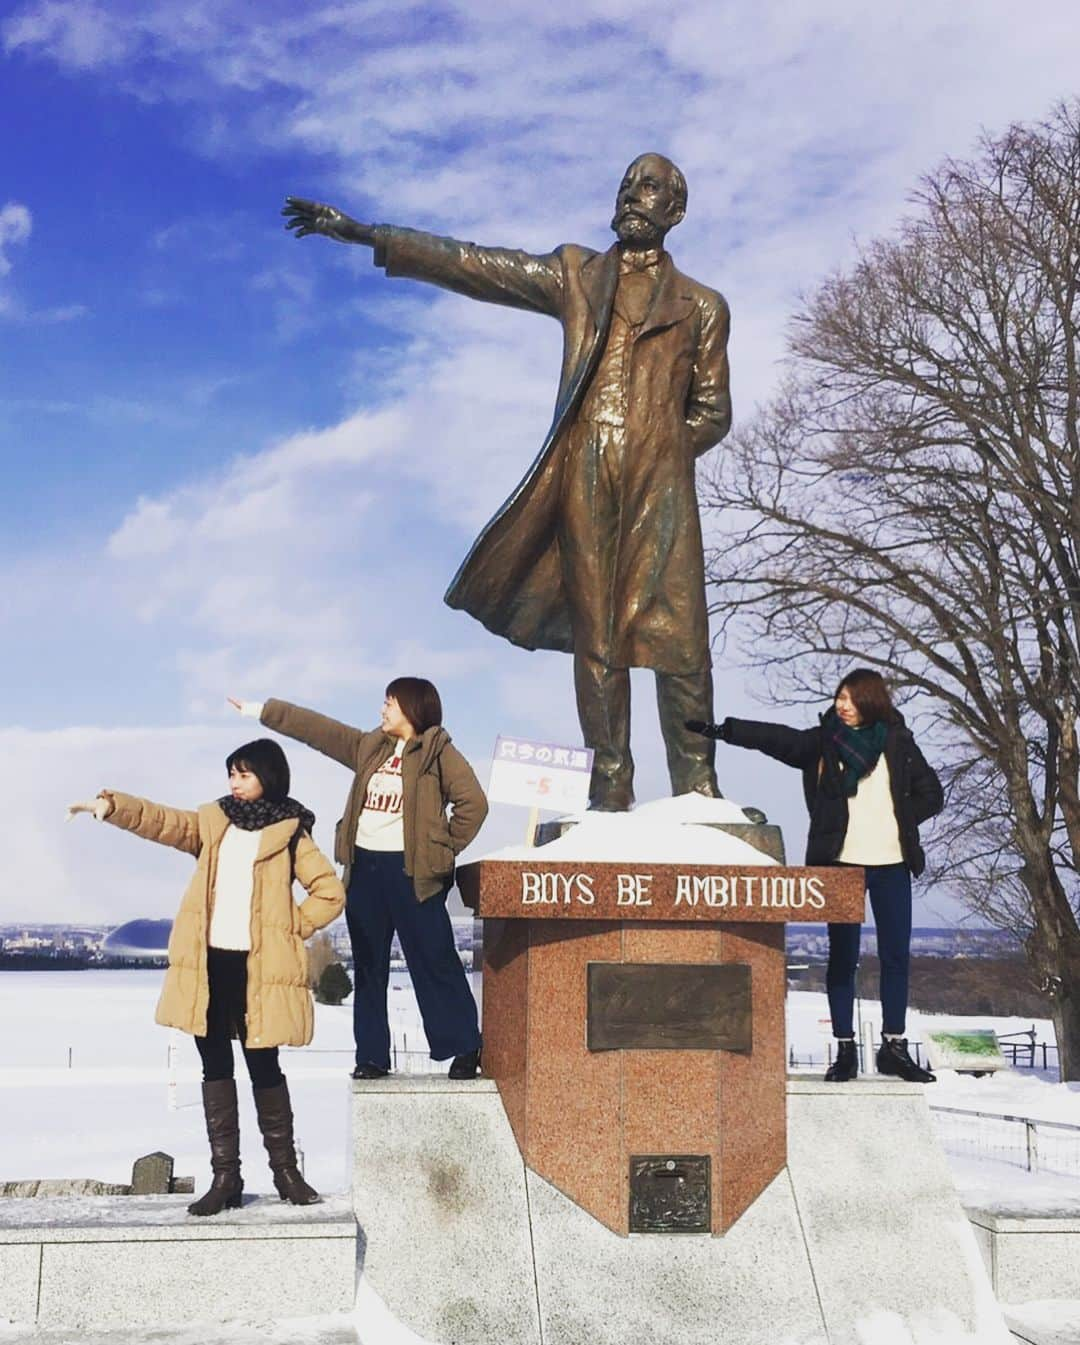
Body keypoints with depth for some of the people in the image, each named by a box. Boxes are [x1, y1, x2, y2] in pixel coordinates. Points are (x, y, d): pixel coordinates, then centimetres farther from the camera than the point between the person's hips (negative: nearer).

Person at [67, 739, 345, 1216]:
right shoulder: (213, 823, 14)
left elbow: (330, 893, -2)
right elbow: (160, 821, 0)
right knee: (216, 1067, 5)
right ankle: (225, 1176, 10)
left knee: (264, 1067, 3)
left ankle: (285, 1169, 16)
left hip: (258, 967, -4)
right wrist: (112, 805, -17)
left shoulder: (290, 833, 1)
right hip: (210, 963, 4)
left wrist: (289, 929, -5)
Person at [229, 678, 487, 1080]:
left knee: (434, 962, -4)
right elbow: (315, 727, 16)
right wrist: (259, 710, 17)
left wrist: (445, 848, -8)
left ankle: (465, 1048, 4)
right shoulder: (370, 747, 14)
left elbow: (473, 802, -12)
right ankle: (372, 1055, 15)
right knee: (368, 967, 9)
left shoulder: (437, 751, -5)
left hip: (411, 870, -7)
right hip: (364, 868, 7)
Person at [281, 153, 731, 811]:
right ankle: (611, 789, 0)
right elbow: (466, 263, 14)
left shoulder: (702, 306, 16)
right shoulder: (574, 273, 18)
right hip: (585, 479, 1)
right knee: (596, 633, -2)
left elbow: (713, 411, 15)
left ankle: (697, 792, -3)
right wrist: (357, 232, 9)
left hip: (662, 484, -1)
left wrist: (658, 450, -2)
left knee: (677, 630, -8)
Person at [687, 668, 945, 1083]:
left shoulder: (897, 741, 6)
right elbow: (776, 738, -12)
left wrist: (900, 823, -1)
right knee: (842, 956, 1)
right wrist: (722, 729, -24)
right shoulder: (822, 741, 2)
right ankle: (845, 1049, 7)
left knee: (896, 955, 6)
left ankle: (894, 1045, 16)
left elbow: (931, 794, 12)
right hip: (842, 862, -1)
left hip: (892, 864, 2)